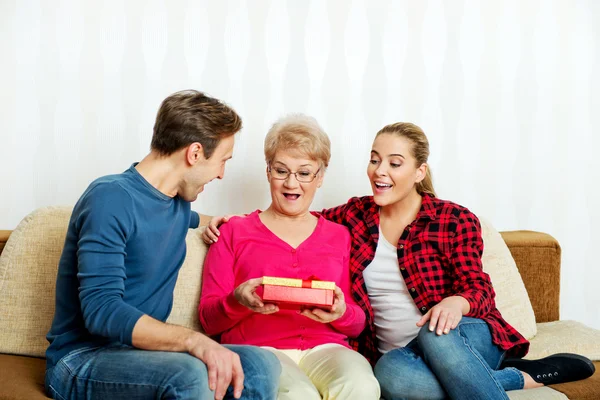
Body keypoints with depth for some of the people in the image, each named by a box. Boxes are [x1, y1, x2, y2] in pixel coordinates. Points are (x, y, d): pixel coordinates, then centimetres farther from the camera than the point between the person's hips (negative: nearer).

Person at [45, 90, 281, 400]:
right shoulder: (110, 197, -16)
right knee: (189, 373, -36)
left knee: (260, 364, -19)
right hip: (81, 360, -7)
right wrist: (194, 340, -37)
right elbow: (100, 311, -27)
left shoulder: (179, 204, 10)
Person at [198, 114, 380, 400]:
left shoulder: (339, 236, 18)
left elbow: (358, 325, 14)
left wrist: (341, 313, -9)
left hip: (325, 348, 2)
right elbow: (209, 319, 8)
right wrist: (238, 301, -14)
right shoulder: (235, 231, 13)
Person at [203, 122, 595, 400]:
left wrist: (457, 302, -30)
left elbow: (477, 286, -6)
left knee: (435, 334, -39)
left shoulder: (455, 219, 0)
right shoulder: (355, 215, 9)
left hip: (463, 336, -2)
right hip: (398, 352, 3)